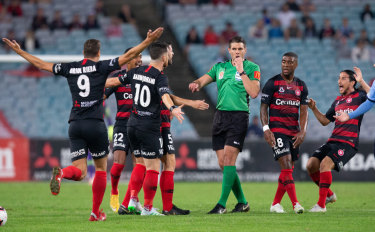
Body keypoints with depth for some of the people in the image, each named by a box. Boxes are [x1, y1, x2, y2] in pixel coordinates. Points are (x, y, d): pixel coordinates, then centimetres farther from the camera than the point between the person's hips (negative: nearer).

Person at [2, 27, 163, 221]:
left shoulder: (69, 68, 10)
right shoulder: (101, 67, 0)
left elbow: (41, 64, 19)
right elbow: (128, 56, -4)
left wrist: (19, 51, 30)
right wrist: (148, 41, 0)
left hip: (75, 125, 3)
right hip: (95, 125, -3)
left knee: (79, 171, 0)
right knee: (101, 168, 13)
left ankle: (60, 173, -35)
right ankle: (96, 212, 14)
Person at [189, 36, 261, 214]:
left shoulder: (252, 68, 2)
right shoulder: (220, 67, 16)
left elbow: (254, 93, -10)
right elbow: (203, 80, 9)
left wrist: (241, 71, -12)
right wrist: (196, 84, -15)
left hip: (238, 116, -5)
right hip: (220, 115, 5)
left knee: (229, 157, -16)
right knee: (222, 162, 2)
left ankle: (222, 204, -17)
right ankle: (242, 202, 15)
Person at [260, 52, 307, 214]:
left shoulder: (301, 86, 11)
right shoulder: (272, 83, -2)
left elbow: (303, 111, 9)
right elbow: (263, 108, -2)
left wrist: (302, 131, -5)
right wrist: (266, 129, -13)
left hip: (294, 132, 5)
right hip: (277, 130, -5)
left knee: (288, 169, 4)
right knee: (286, 166, -16)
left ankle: (276, 204, 14)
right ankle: (295, 204, -19)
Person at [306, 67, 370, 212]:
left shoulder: (358, 96, 1)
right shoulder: (337, 101, 22)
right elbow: (325, 121, 29)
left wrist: (361, 81, -20)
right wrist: (314, 109, 16)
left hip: (348, 143, -8)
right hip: (333, 141, 8)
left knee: (325, 164, -25)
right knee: (311, 165, -2)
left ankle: (321, 205, -20)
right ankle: (329, 195, 18)